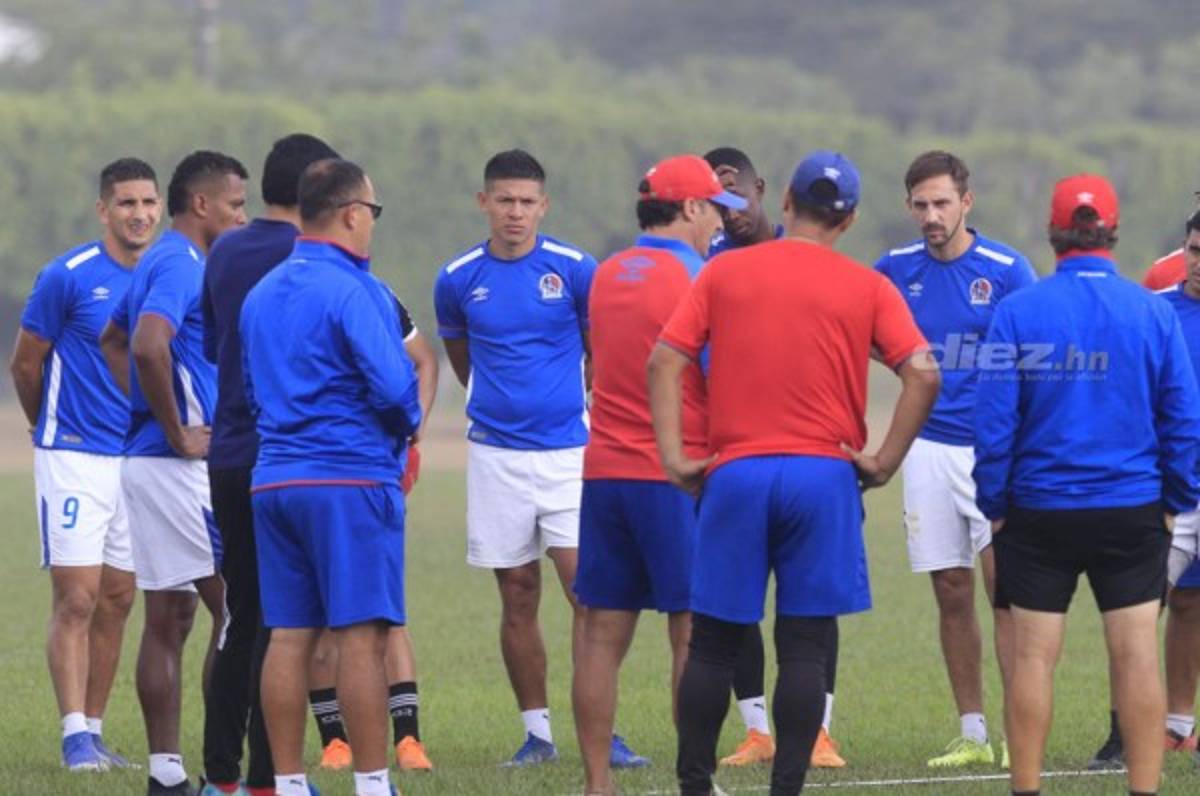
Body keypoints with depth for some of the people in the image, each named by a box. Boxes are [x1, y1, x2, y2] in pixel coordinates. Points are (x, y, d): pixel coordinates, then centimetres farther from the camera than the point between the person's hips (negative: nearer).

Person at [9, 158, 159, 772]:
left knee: (117, 601, 7)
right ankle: (75, 736, -9)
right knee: (76, 599, -8)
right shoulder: (67, 277, -10)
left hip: (139, 460, 5)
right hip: (75, 459, -5)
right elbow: (25, 362, 0)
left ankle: (94, 729, 14)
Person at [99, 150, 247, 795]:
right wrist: (178, 434, -20)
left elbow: (112, 341, 31)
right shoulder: (179, 265, -14)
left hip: (148, 458, 10)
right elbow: (148, 347, -30)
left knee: (168, 620, 9)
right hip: (182, 468, -10)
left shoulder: (163, 262, 17)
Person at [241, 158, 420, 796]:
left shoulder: (261, 293, 14)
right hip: (351, 479, -7)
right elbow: (393, 384, -17)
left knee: (289, 635, 7)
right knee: (362, 635, -6)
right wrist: (406, 423, 3)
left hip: (273, 479, 7)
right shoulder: (354, 291, -11)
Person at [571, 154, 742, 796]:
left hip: (604, 472, 6)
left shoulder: (606, 277, 11)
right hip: (676, 477, -6)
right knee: (692, 635, -2)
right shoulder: (695, 280, -9)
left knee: (603, 634, 6)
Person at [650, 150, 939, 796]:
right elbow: (923, 374, -7)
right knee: (804, 650, 2)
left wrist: (674, 457, 1)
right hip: (824, 476, -1)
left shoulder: (724, 272, 6)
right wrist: (885, 461, -1)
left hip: (735, 475, 1)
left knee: (713, 644, 9)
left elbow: (664, 360, 0)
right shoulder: (866, 289, 3)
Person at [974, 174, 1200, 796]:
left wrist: (994, 506, 3)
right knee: (1136, 653, 2)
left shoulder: (1017, 312, -6)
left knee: (1032, 655, 5)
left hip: (1038, 512, -1)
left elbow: (993, 420, -6)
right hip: (1133, 512, 1)